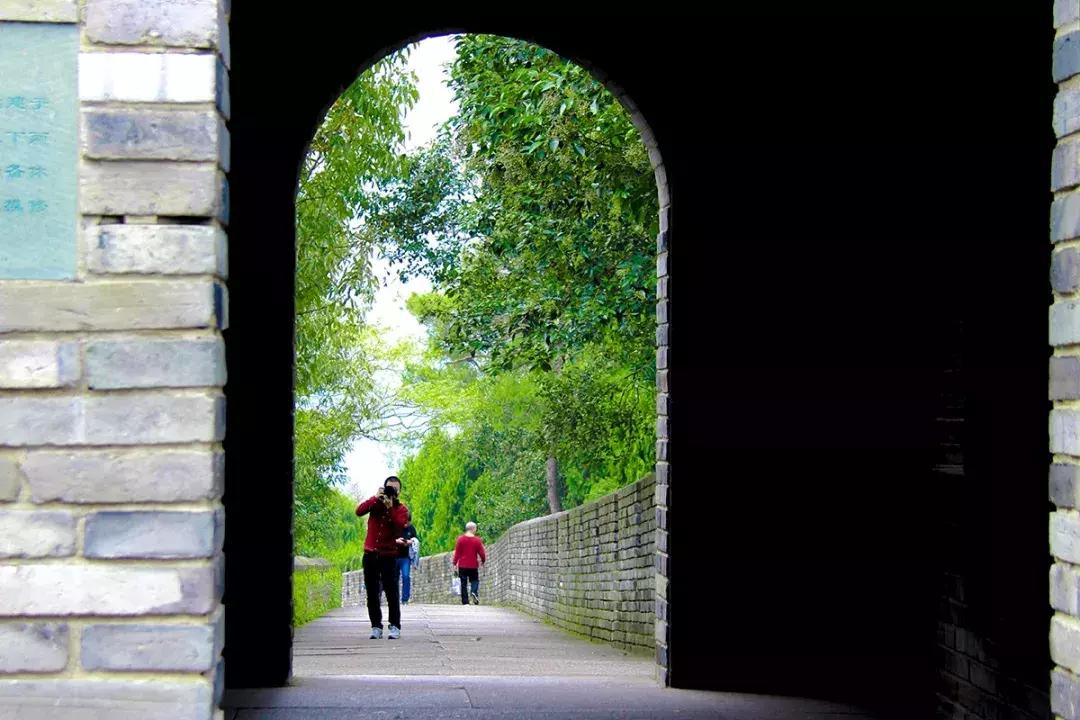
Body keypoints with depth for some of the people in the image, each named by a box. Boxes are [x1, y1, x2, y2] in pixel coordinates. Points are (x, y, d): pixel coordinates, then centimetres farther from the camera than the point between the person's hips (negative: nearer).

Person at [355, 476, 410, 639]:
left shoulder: (401, 509, 2)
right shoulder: (376, 502, 9)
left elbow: (399, 527, -15)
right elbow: (359, 511, -10)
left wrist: (390, 507, -19)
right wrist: (376, 498, -17)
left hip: (389, 556, -3)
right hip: (370, 554, 3)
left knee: (391, 592, -7)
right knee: (372, 593, 4)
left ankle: (395, 626, -1)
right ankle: (376, 626, 9)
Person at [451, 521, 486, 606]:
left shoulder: (460, 539, -3)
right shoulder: (477, 540, -5)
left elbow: (457, 553, -2)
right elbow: (482, 553, -2)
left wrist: (454, 563, 6)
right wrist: (483, 561, 17)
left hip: (462, 565, 1)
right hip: (473, 566, -1)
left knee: (463, 583, 6)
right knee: (475, 580, 12)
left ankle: (465, 601, 2)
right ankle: (474, 592, -19)